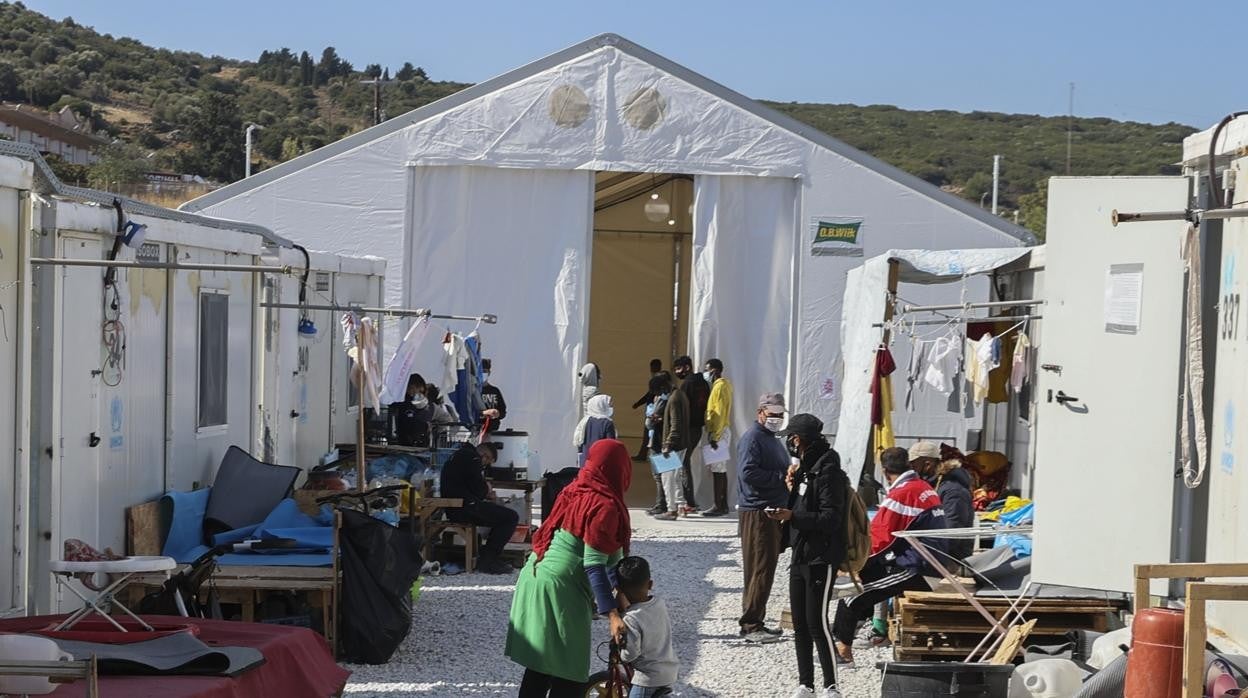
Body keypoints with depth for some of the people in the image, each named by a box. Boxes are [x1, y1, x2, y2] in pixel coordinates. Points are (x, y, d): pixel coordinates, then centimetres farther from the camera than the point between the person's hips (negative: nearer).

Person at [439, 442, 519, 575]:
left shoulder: (461, 454, 26)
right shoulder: (471, 457, -8)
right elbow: (478, 488, -14)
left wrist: (486, 493, 11)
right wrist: (487, 490, 7)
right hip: (463, 507, -11)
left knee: (503, 514, 22)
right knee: (511, 517, -12)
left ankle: (489, 558, 16)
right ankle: (487, 560, -7)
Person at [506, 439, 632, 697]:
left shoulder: (575, 492, 10)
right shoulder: (606, 506, -15)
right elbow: (594, 565, -20)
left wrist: (620, 589, 18)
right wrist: (612, 614, -22)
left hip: (535, 576, 9)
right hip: (560, 589, -9)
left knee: (540, 665, 17)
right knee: (569, 674, 0)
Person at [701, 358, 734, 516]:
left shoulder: (720, 386, -13)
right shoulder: (721, 385, 17)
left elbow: (720, 414, -19)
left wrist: (715, 437, -22)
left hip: (718, 433, -10)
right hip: (720, 431, 10)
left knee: (717, 470, -9)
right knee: (721, 470, 11)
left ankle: (718, 506, -9)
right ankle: (723, 505, 14)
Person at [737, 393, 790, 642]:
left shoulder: (774, 441, 22)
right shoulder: (752, 439, -10)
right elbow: (748, 473, -22)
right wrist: (781, 477, -17)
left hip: (774, 511, 10)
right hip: (756, 512, -10)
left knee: (767, 569, 13)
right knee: (759, 570, -9)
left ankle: (756, 622, 20)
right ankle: (750, 626, -6)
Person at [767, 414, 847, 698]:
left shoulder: (828, 471, -14)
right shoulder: (804, 468, 15)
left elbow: (830, 518, -21)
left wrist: (792, 516, -26)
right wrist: (791, 489, 3)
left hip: (821, 559, -9)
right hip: (800, 555, 9)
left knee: (817, 623, -7)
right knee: (799, 623, 11)